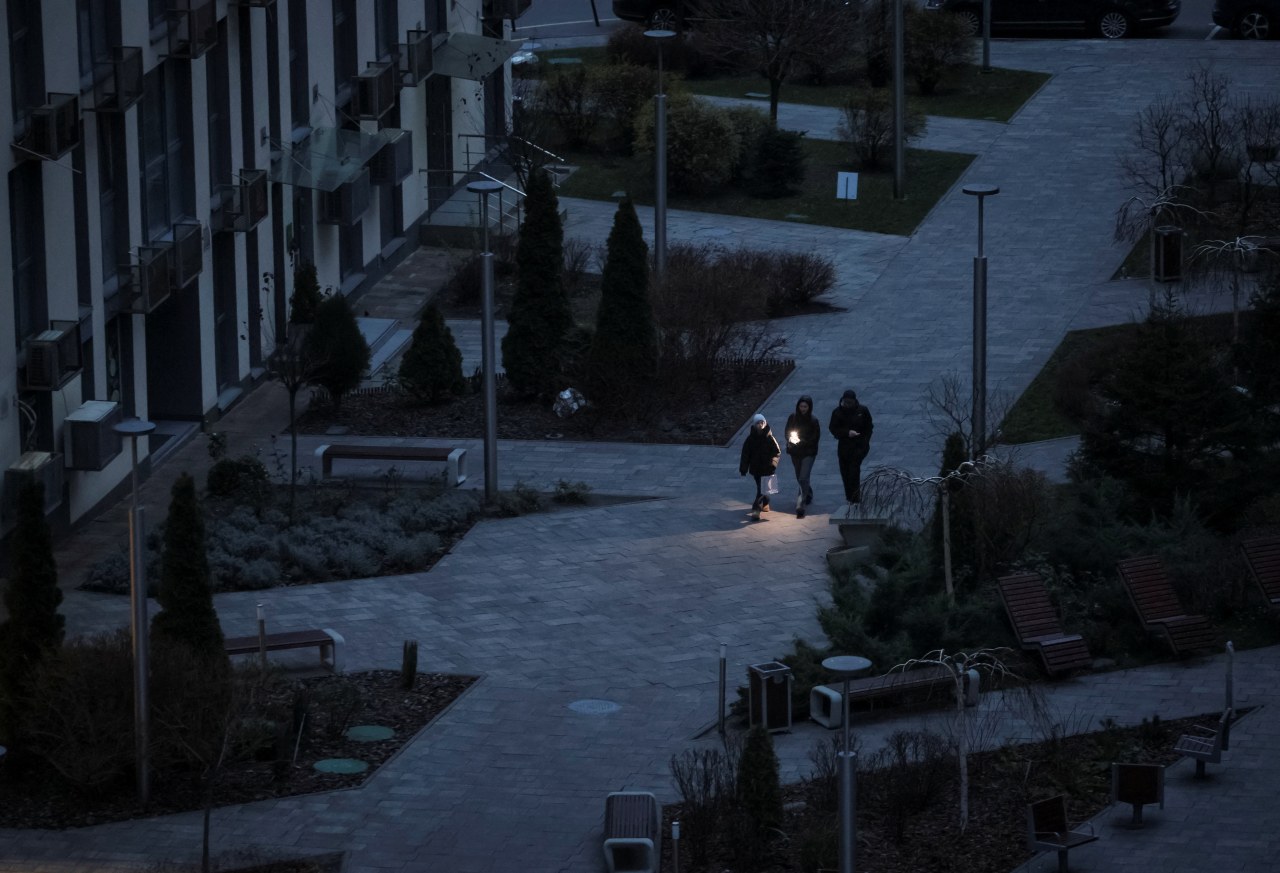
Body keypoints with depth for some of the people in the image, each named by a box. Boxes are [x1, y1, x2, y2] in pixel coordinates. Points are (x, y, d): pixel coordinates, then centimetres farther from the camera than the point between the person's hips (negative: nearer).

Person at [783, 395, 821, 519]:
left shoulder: (813, 421, -11)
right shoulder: (792, 418, 0)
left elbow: (816, 438, -8)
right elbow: (787, 432, 9)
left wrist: (801, 441, -19)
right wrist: (790, 438, -13)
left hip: (808, 453, -5)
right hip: (795, 452, 5)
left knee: (803, 479, -15)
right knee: (800, 478, 19)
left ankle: (800, 506, -18)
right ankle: (808, 495, 46)